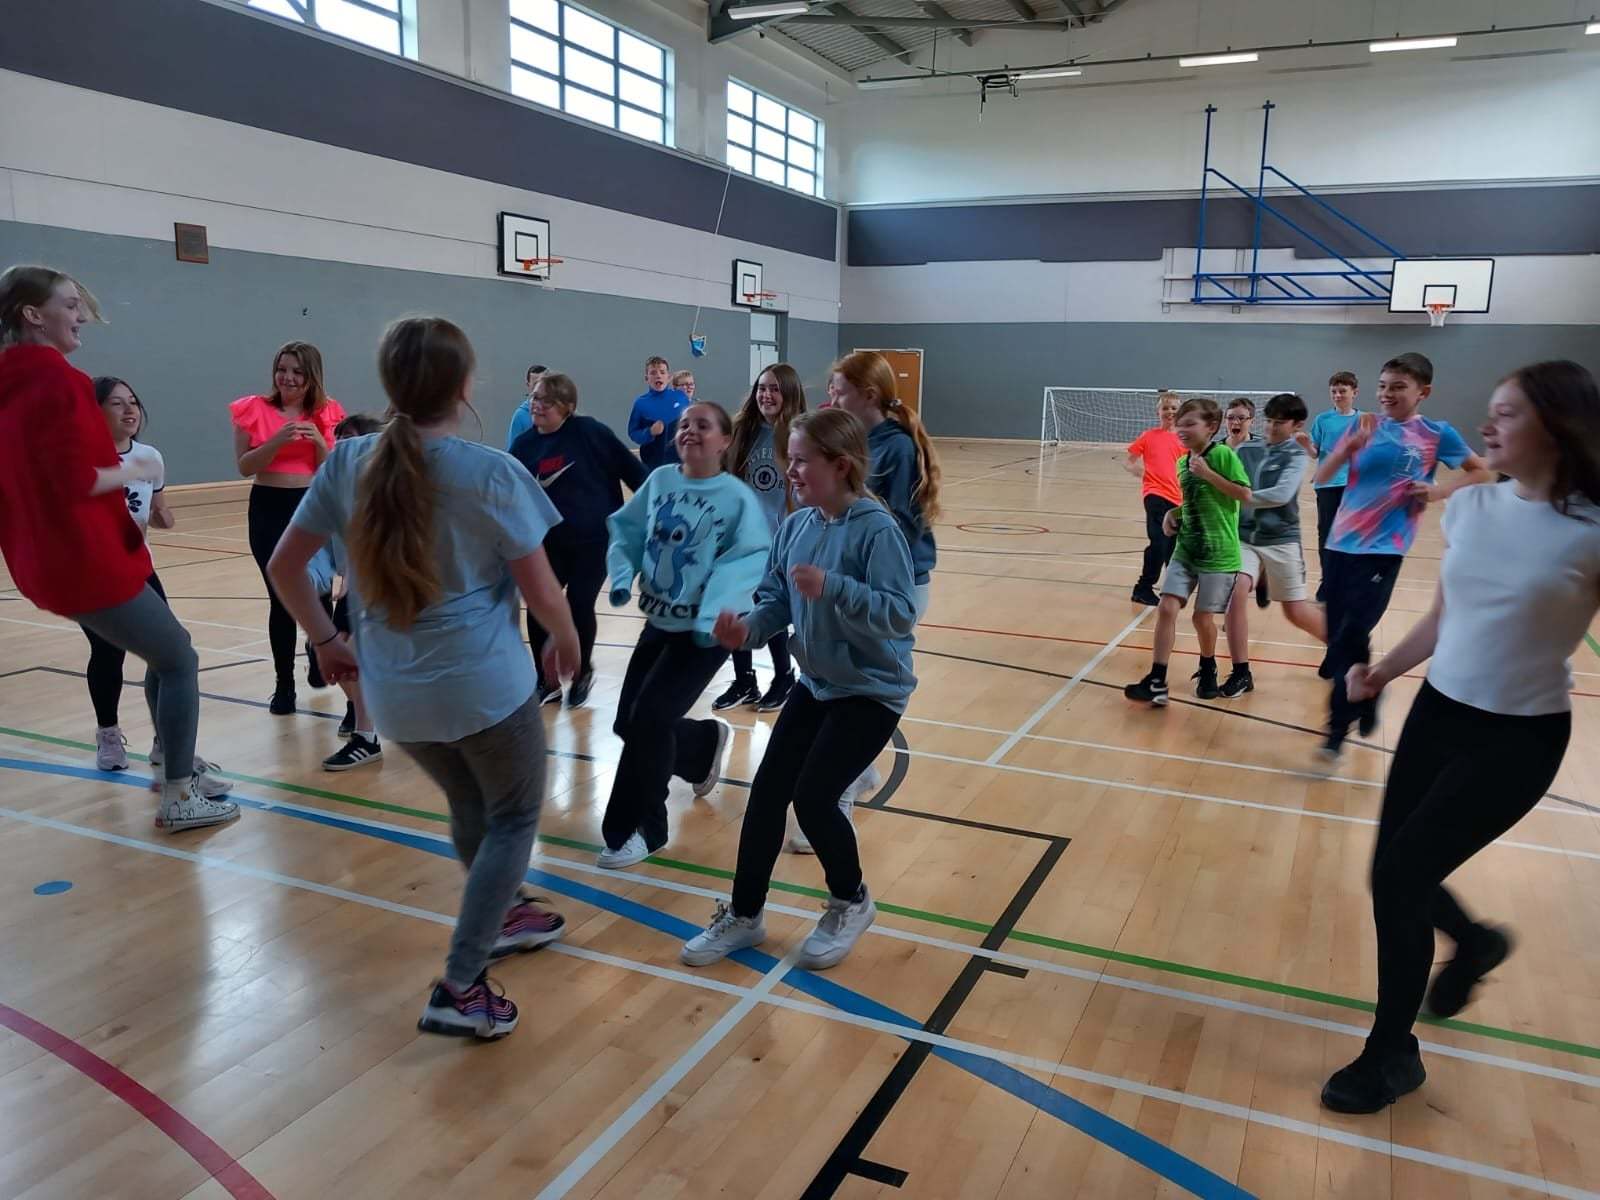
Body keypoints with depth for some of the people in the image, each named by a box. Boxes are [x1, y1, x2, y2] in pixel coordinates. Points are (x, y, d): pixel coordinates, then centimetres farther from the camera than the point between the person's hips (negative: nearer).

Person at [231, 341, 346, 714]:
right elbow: (244, 466, -7)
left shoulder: (324, 413, 4)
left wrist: (318, 441, -14)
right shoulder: (254, 410, 0)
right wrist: (278, 440, -20)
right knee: (282, 596, -3)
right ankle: (284, 684, 9)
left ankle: (318, 660, 33)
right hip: (269, 509, -1)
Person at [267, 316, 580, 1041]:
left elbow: (283, 566, 4)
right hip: (483, 683, -5)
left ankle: (501, 915, 46)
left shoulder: (348, 463, -1)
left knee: (469, 806, 27)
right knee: (514, 816, 13)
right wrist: (566, 640, 11)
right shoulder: (491, 472, -14)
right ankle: (459, 989, 9)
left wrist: (325, 639, 18)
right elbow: (540, 589, -8)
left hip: (393, 692, 5)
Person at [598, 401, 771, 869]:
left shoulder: (737, 496, -14)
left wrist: (711, 617, -31)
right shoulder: (659, 480, 1)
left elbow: (747, 562, -20)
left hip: (706, 631, -6)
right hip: (659, 623, 6)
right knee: (628, 722, 10)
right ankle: (706, 743, 40)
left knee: (650, 718, -13)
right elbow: (626, 530, 7)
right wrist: (623, 575, -11)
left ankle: (640, 828, 6)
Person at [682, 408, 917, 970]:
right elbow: (777, 598, 4)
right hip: (815, 684, 7)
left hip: (872, 691, -7)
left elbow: (901, 613, -27)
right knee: (766, 791, 4)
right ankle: (743, 916, 22)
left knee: (813, 796, -11)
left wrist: (832, 588, -37)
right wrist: (748, 628, -17)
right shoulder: (795, 527, -1)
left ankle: (851, 903, 19)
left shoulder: (877, 529, -21)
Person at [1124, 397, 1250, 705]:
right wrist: (1174, 514, 2)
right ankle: (1157, 682, -4)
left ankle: (1207, 671, 32)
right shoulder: (1182, 463, 9)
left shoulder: (1223, 454, -11)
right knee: (1167, 608, -7)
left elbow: (1245, 494, -16)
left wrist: (1208, 474, -21)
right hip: (1185, 548, 6)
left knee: (1203, 616, 4)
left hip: (1218, 552, -5)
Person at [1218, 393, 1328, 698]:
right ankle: (1241, 673, -6)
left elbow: (1282, 494, -24)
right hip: (1244, 537, 3)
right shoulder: (1245, 450, 2)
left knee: (1295, 611, 7)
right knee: (1235, 593, -19)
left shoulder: (1297, 456, -8)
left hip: (1281, 540, -2)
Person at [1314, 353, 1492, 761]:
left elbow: (1482, 473, 11)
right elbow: (1322, 477, 0)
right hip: (1341, 544, 4)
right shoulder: (1364, 426, 5)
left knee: (1349, 642, -10)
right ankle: (1365, 706, 32)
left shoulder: (1437, 434, -1)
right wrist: (1350, 446, -18)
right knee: (1339, 639, 9)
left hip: (1383, 551, -4)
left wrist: (1440, 491, -6)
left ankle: (1337, 731, 1)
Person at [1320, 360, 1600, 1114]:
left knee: (1398, 880, -7)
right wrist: (1382, 672, 1)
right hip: (1438, 714, 6)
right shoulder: (1470, 507, 0)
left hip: (1518, 740, -5)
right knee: (1397, 876, 12)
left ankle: (1392, 1055, 16)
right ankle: (1475, 943, 48)